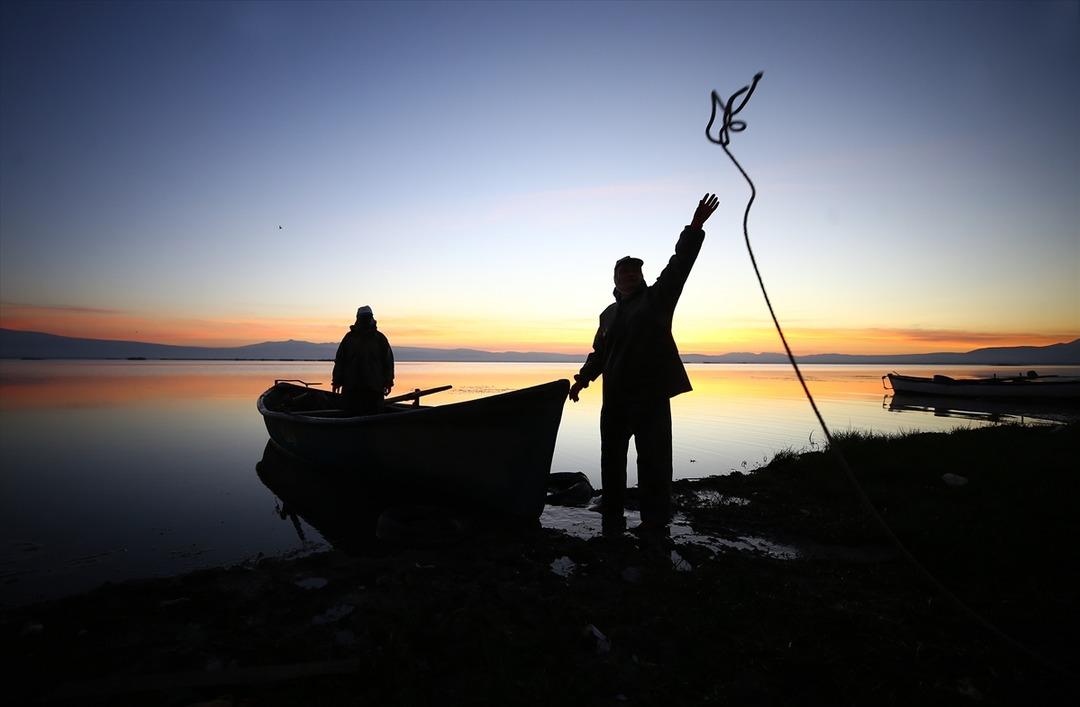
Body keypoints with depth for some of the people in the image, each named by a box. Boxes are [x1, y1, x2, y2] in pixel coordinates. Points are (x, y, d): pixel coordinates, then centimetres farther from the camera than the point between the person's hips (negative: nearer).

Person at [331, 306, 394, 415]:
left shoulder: (379, 338, 7)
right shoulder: (349, 337, 9)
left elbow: (388, 360, 7)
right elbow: (339, 360, 9)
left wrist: (388, 381, 2)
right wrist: (337, 381, 5)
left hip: (374, 386, -1)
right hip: (351, 386, 1)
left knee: (373, 414, 1)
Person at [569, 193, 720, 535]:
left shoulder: (658, 297, 5)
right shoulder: (608, 314, 17)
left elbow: (679, 264, -6)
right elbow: (599, 352, 24)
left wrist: (694, 228, -14)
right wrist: (583, 378, 15)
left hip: (653, 394, -4)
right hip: (616, 397, 5)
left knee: (653, 457, -2)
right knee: (612, 455, 10)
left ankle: (655, 522, 6)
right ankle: (612, 514, 23)